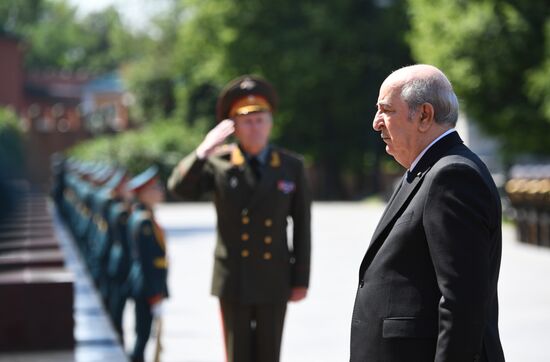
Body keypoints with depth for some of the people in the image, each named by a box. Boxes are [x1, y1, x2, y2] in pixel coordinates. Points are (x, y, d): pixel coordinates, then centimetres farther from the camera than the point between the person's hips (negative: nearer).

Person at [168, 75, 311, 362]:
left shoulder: (291, 167, 0)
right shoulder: (219, 163, -2)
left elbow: (302, 227, 2)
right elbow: (179, 187, -16)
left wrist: (301, 279, 0)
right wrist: (203, 151, -30)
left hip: (274, 281, 1)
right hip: (233, 281, -1)